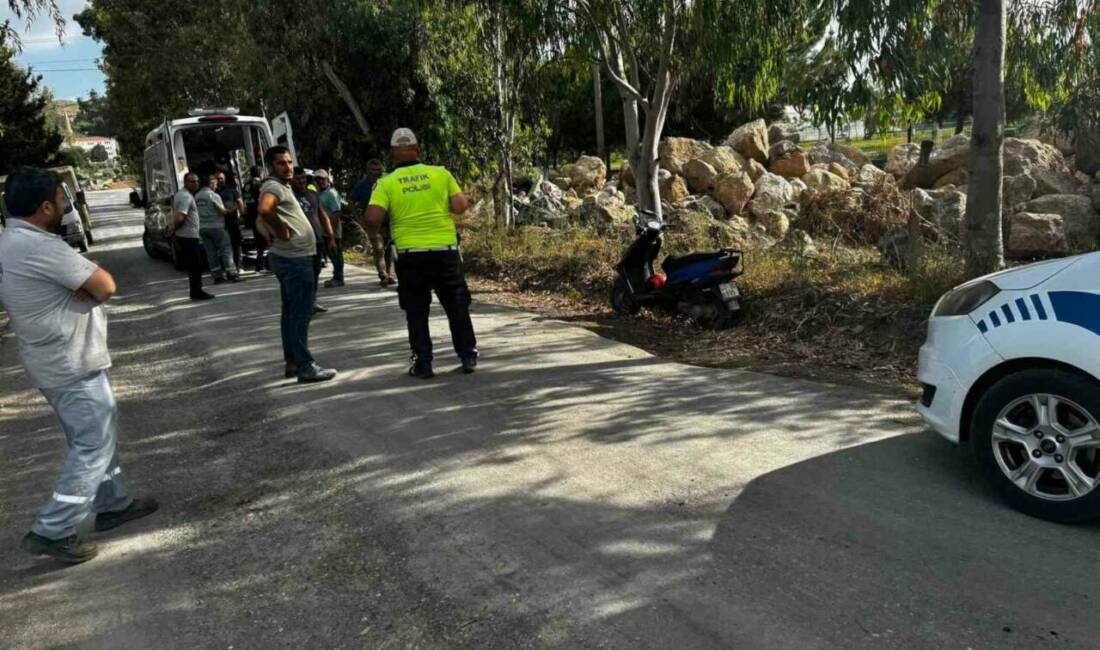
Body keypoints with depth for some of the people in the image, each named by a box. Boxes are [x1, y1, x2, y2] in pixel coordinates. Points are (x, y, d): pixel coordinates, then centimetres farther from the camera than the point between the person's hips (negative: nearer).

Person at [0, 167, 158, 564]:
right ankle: (52, 531, 4)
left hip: (55, 361, 10)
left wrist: (79, 286, 0)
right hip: (73, 365, -10)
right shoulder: (40, 246, -23)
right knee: (93, 446, -2)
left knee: (95, 437, 20)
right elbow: (105, 287, -20)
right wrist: (87, 284, -1)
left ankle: (112, 504, 31)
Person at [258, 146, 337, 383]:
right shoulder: (274, 186, -14)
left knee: (291, 313, 15)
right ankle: (305, 367, -6)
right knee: (300, 314, -8)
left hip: (292, 258, 11)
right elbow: (264, 210, -36)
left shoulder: (283, 186, 18)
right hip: (295, 258, -11)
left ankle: (292, 362, 23)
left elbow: (263, 221, 30)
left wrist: (275, 232, 15)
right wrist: (281, 231, -23)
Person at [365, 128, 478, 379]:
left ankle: (423, 364, 11)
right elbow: (460, 206, -4)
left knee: (416, 311, 11)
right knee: (457, 306, 13)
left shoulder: (386, 183, -3)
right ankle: (468, 356, 17)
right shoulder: (440, 173, 1)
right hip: (446, 250, 1)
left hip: (411, 255, -1)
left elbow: (373, 218, -11)